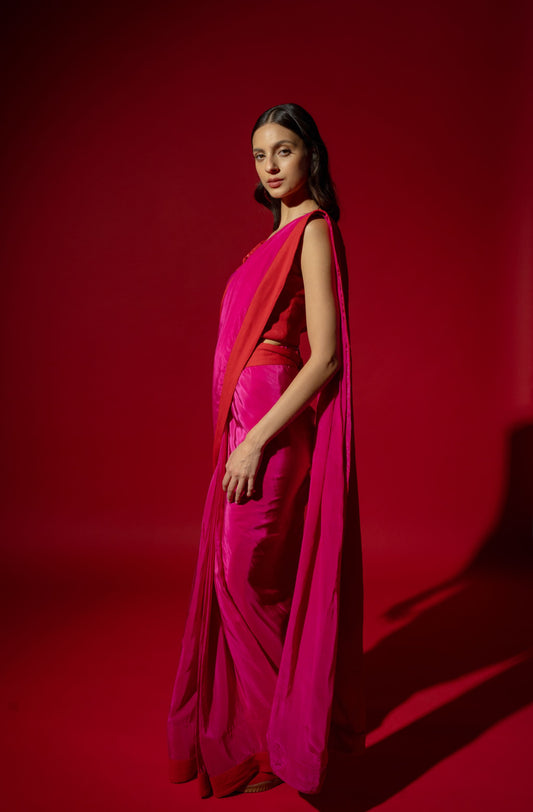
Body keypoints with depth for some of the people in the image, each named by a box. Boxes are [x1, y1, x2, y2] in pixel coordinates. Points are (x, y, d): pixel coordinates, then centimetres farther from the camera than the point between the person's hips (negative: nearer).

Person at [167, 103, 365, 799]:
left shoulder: (314, 230, -11)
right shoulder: (284, 233, 17)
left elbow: (326, 356, -19)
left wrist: (256, 440, -21)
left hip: (274, 427, -9)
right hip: (249, 424, 9)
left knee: (249, 580, 0)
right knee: (239, 578, 15)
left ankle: (273, 743, 20)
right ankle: (251, 725, 33)